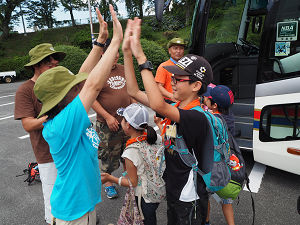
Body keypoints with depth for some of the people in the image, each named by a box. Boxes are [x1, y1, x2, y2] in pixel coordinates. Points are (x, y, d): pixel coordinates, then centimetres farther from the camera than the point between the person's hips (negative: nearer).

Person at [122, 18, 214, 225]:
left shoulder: (197, 117, -28)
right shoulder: (173, 108, -4)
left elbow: (158, 105, -46)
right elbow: (134, 92, -5)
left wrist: (141, 57, -41)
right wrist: (127, 52, -12)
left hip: (190, 199, -7)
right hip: (172, 191, 7)